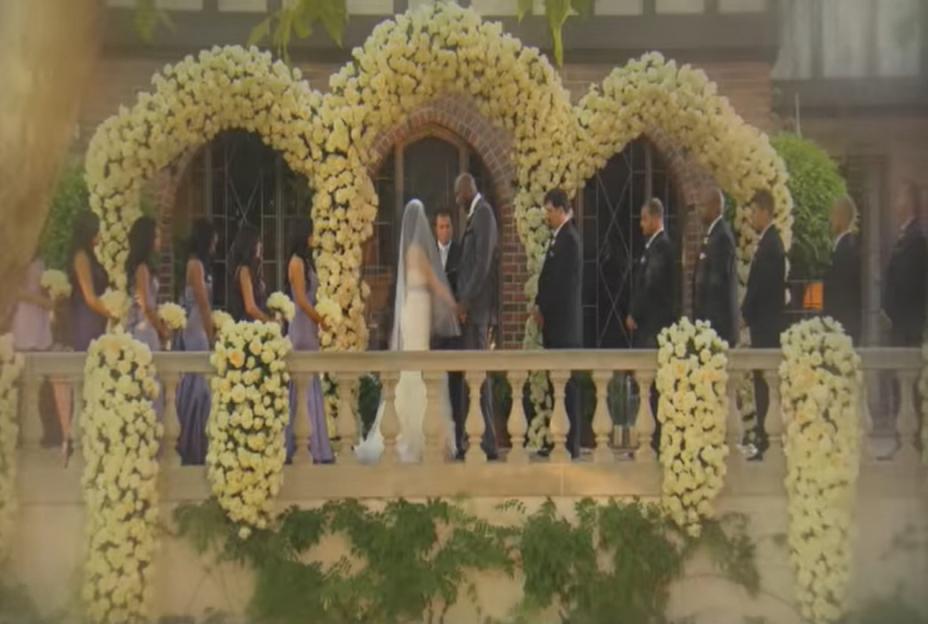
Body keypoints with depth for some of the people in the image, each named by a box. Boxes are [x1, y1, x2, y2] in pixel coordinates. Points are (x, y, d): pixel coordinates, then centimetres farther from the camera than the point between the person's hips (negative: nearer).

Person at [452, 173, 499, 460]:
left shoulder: (483, 214, -12)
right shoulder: (475, 215, 18)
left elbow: (483, 263, -20)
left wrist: (465, 302, -19)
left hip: (476, 308, -10)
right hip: (470, 307, 10)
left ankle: (488, 442, -4)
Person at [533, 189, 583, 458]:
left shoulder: (568, 238, -13)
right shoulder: (559, 236, 17)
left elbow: (563, 284, -17)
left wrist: (542, 309, -7)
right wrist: (540, 305, 7)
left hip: (564, 323, -9)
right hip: (556, 323, 9)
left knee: (567, 383, -6)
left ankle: (571, 445, -2)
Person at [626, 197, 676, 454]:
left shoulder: (661, 245, -12)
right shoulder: (654, 244, 17)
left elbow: (651, 285, -18)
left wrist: (634, 315, -11)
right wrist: (635, 314, 13)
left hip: (655, 324, -9)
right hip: (648, 322, 9)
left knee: (654, 383, -7)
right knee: (650, 382, 9)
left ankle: (659, 437, -3)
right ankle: (656, 435, 13)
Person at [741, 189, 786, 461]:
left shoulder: (770, 244, -16)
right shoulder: (771, 240, 15)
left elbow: (760, 286, -19)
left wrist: (745, 313, -8)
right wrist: (748, 312, 13)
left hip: (765, 323, -10)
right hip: (765, 322, 10)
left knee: (763, 380, -6)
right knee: (763, 379, 11)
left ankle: (763, 441, -3)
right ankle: (762, 437, 16)